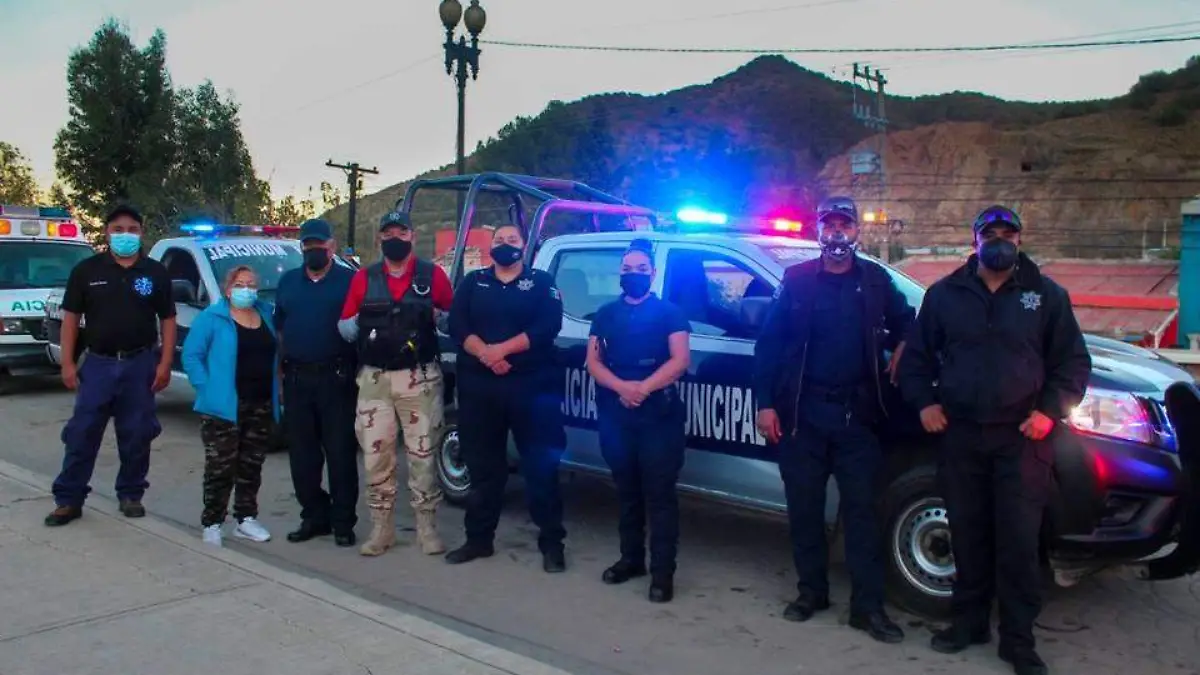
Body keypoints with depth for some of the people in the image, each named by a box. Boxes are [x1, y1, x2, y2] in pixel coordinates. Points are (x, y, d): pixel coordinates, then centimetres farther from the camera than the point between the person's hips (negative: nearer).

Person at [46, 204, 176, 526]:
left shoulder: (155, 272, 3)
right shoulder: (87, 270, 2)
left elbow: (167, 320, 4)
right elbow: (71, 317, 4)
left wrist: (164, 364, -5)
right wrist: (68, 362, -3)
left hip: (140, 364, 0)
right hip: (98, 363, 0)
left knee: (137, 435, 6)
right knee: (82, 434, 1)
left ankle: (131, 495, 20)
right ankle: (68, 500, 9)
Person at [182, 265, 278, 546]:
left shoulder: (266, 315, 12)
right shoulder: (212, 317, -4)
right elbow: (191, 355, -6)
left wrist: (276, 391, 8)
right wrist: (206, 387, -14)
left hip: (261, 405, 5)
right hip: (224, 407, -5)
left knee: (252, 466, 11)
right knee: (220, 467, -2)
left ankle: (246, 519, 22)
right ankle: (211, 524, 7)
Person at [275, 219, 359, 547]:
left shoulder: (350, 280, 0)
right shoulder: (288, 281, 15)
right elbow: (279, 328, 17)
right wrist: (281, 370, 11)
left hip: (336, 377, -5)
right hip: (297, 378, 5)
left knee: (340, 452, -1)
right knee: (302, 453, 9)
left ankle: (343, 522, 7)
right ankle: (314, 517, 21)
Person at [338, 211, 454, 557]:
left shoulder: (433, 275, 3)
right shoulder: (364, 278, 9)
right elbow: (344, 327, 8)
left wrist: (437, 315, -14)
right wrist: (357, 324, -14)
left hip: (420, 378, -2)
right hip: (374, 379, 2)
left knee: (422, 453, 3)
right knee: (375, 454, 5)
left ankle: (427, 527, 12)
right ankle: (381, 528, 16)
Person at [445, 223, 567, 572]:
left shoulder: (542, 282, 6)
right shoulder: (473, 282, 13)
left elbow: (547, 328, -10)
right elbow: (457, 326, -1)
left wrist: (503, 348, -18)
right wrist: (485, 353, -18)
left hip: (531, 387, -3)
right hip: (479, 387, 3)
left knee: (541, 466, -1)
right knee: (482, 465, 10)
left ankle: (552, 543, 7)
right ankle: (479, 539, 22)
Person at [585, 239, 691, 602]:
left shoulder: (669, 312, 2)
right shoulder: (606, 314, 13)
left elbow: (680, 360, -8)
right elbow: (593, 361, 6)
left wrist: (643, 388, -19)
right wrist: (621, 387, -13)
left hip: (659, 414, -4)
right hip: (615, 414, 4)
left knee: (659, 493, -4)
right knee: (626, 490, 13)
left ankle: (663, 571, 0)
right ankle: (631, 558, 26)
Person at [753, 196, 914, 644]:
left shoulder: (876, 280, 7)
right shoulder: (796, 280, 2)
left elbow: (905, 323, 21)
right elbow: (768, 344, 0)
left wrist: (899, 353, 0)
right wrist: (765, 403, -6)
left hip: (856, 413, 0)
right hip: (802, 413, 0)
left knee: (861, 509, 1)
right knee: (804, 506, 8)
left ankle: (868, 606, 8)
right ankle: (811, 591, 23)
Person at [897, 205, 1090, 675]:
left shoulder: (1047, 295, 6)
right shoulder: (944, 294, 8)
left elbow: (1073, 361, 6)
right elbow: (916, 356, 12)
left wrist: (1050, 409, -8)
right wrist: (924, 402, -2)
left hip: (1022, 437, -1)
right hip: (960, 434, 2)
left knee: (1019, 539, -1)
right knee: (968, 533, 10)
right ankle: (970, 620, 25)